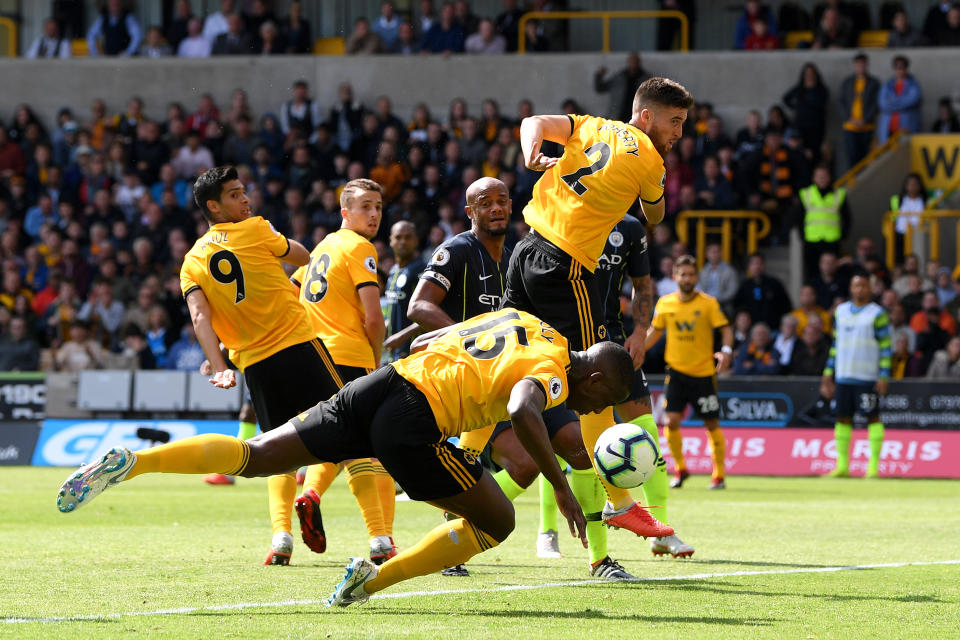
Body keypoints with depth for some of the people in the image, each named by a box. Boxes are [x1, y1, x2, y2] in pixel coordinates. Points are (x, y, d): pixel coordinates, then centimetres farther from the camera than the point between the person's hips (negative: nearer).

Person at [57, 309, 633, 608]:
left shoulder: (517, 319, 24)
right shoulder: (553, 370, -1)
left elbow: (430, 339, 34)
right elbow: (523, 412, -23)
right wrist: (562, 487, -18)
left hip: (383, 380, 7)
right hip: (412, 421, -7)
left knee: (255, 456, 6)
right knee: (498, 521, 6)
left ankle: (132, 462, -9)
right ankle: (374, 580, 3)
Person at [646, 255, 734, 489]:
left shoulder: (708, 303, -5)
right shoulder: (665, 304, 2)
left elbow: (726, 329, -6)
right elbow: (654, 331, 14)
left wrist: (726, 351, -25)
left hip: (704, 373, -2)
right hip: (676, 371, 2)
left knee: (712, 424, 0)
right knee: (671, 420, -10)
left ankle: (719, 475, 12)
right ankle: (680, 468, 10)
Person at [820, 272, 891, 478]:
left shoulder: (877, 314, -2)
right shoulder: (841, 311, 13)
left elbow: (885, 347, -4)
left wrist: (883, 376, -11)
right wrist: (828, 373, 15)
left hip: (867, 376, -5)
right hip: (843, 375, 5)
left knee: (873, 417, -4)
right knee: (842, 418, 5)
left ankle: (873, 466, -2)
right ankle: (842, 465, 10)